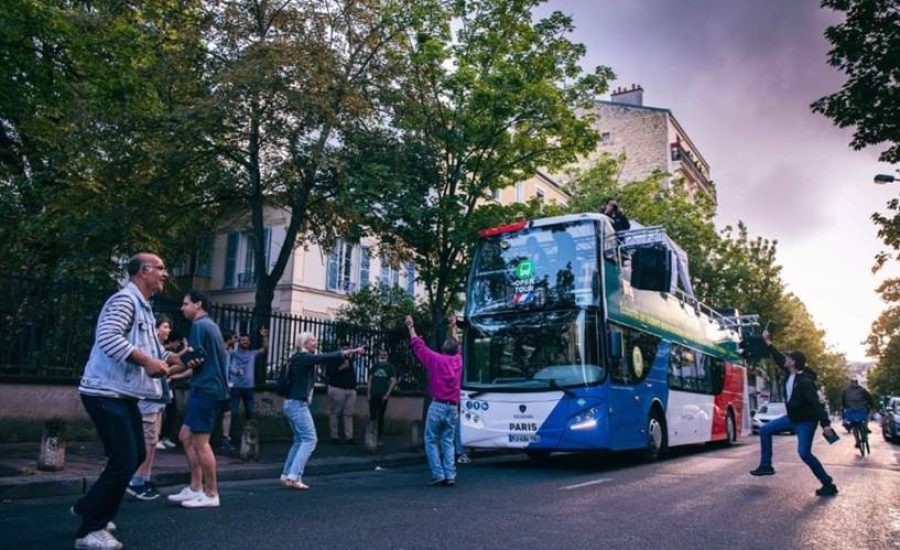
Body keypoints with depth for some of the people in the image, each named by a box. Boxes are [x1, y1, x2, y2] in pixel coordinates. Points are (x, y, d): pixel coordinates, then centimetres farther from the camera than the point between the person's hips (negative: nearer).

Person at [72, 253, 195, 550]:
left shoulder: (144, 307, 16)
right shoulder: (125, 299, -14)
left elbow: (151, 349, 18)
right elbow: (107, 338, -28)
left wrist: (179, 360, 5)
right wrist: (147, 361, -26)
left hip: (123, 394, 10)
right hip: (106, 393, -10)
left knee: (136, 455, 18)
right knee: (124, 461, -8)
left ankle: (89, 507, 34)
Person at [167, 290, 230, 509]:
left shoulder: (199, 326, -11)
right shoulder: (210, 325, 20)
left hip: (205, 389, -10)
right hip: (209, 388, 10)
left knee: (200, 443, -6)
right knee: (186, 436, 14)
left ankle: (211, 494, 1)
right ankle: (195, 488, 17)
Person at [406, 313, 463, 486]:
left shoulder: (436, 359, -6)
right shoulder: (458, 360, 6)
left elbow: (418, 346, 4)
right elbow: (457, 345, 26)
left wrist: (411, 327, 17)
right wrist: (453, 326, 40)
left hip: (437, 406, -4)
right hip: (453, 408, 4)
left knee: (431, 441, 4)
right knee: (448, 442, 9)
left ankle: (438, 474, -3)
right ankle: (450, 475, 2)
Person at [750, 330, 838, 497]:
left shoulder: (805, 382, -27)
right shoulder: (791, 373, -2)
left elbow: (816, 403, -32)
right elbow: (779, 359, 14)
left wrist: (826, 424, -39)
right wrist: (768, 343, 18)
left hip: (806, 421, -9)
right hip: (792, 417, 9)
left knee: (804, 453, -16)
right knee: (765, 430, 10)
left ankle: (829, 485, -2)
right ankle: (766, 466, 15)